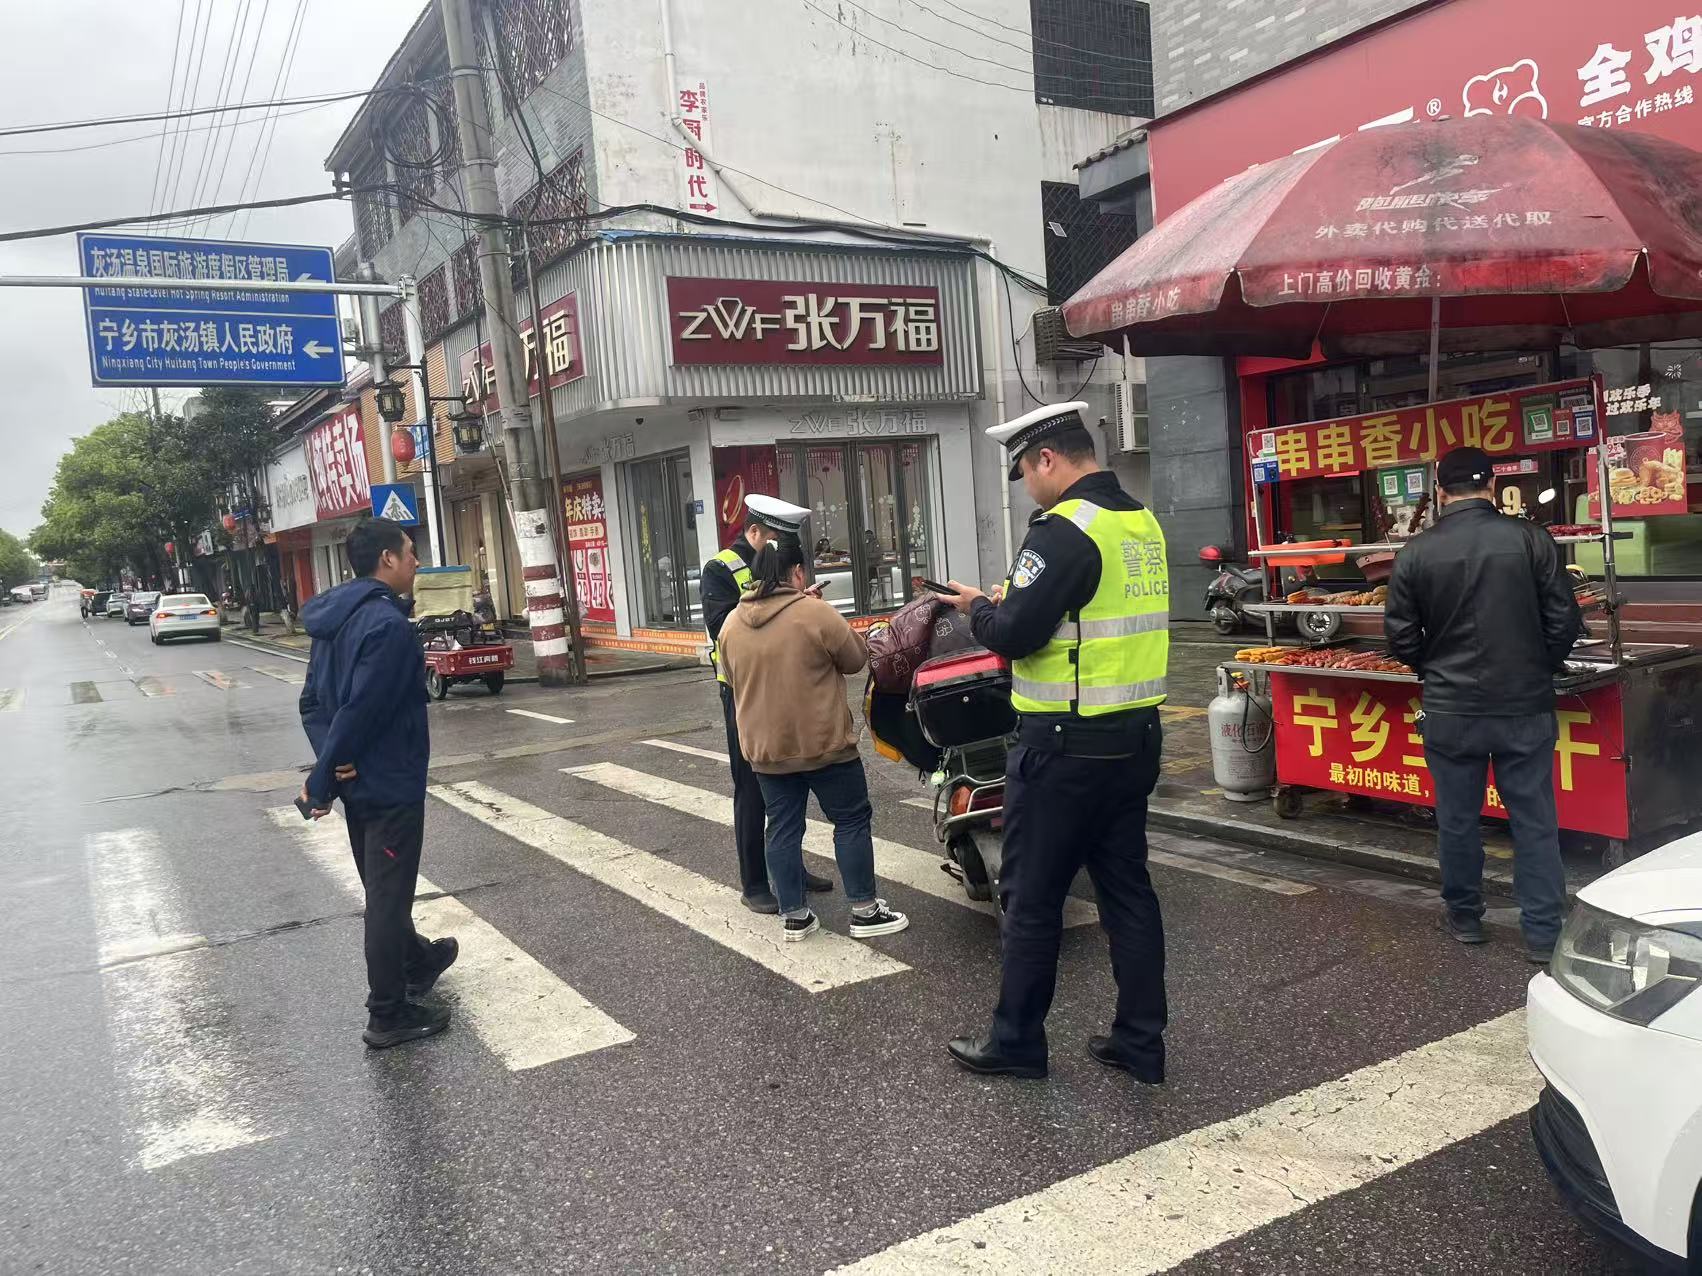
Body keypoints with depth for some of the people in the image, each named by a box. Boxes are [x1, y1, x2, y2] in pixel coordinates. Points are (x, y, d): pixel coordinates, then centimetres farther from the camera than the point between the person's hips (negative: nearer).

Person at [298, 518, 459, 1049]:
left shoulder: (335, 619, 8)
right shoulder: (388, 623, -23)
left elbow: (313, 701, 8)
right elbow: (360, 712, -26)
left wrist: (329, 761, -5)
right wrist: (321, 783, -17)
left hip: (358, 782, 10)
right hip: (390, 783, -9)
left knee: (382, 887, 23)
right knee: (388, 896, 1)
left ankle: (416, 960, 44)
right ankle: (389, 1016, 11)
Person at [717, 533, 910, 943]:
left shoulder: (732, 623, 3)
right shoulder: (816, 612, -14)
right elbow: (856, 658, -4)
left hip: (764, 748, 5)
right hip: (824, 743, -5)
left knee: (783, 828, 12)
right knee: (851, 820, 7)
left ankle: (795, 916, 17)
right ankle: (864, 912, 11)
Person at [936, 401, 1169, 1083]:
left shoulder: (1065, 529, -18)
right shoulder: (1143, 521, 11)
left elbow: (1016, 634, -22)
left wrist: (980, 608, -1)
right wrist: (1012, 600, 12)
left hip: (1067, 745, -9)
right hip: (1135, 736, 9)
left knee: (1032, 896, 5)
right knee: (1127, 886, 15)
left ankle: (1015, 1042, 18)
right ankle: (1140, 1043, 22)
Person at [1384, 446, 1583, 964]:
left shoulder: (1416, 552, -7)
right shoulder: (1530, 539, -6)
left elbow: (1401, 635, -3)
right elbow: (1565, 620, -4)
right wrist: (1539, 668, 13)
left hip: (1451, 709, 0)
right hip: (1525, 705, 0)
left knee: (1457, 817, 14)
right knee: (1534, 820, 8)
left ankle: (1464, 916, 29)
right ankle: (1543, 933, 13)